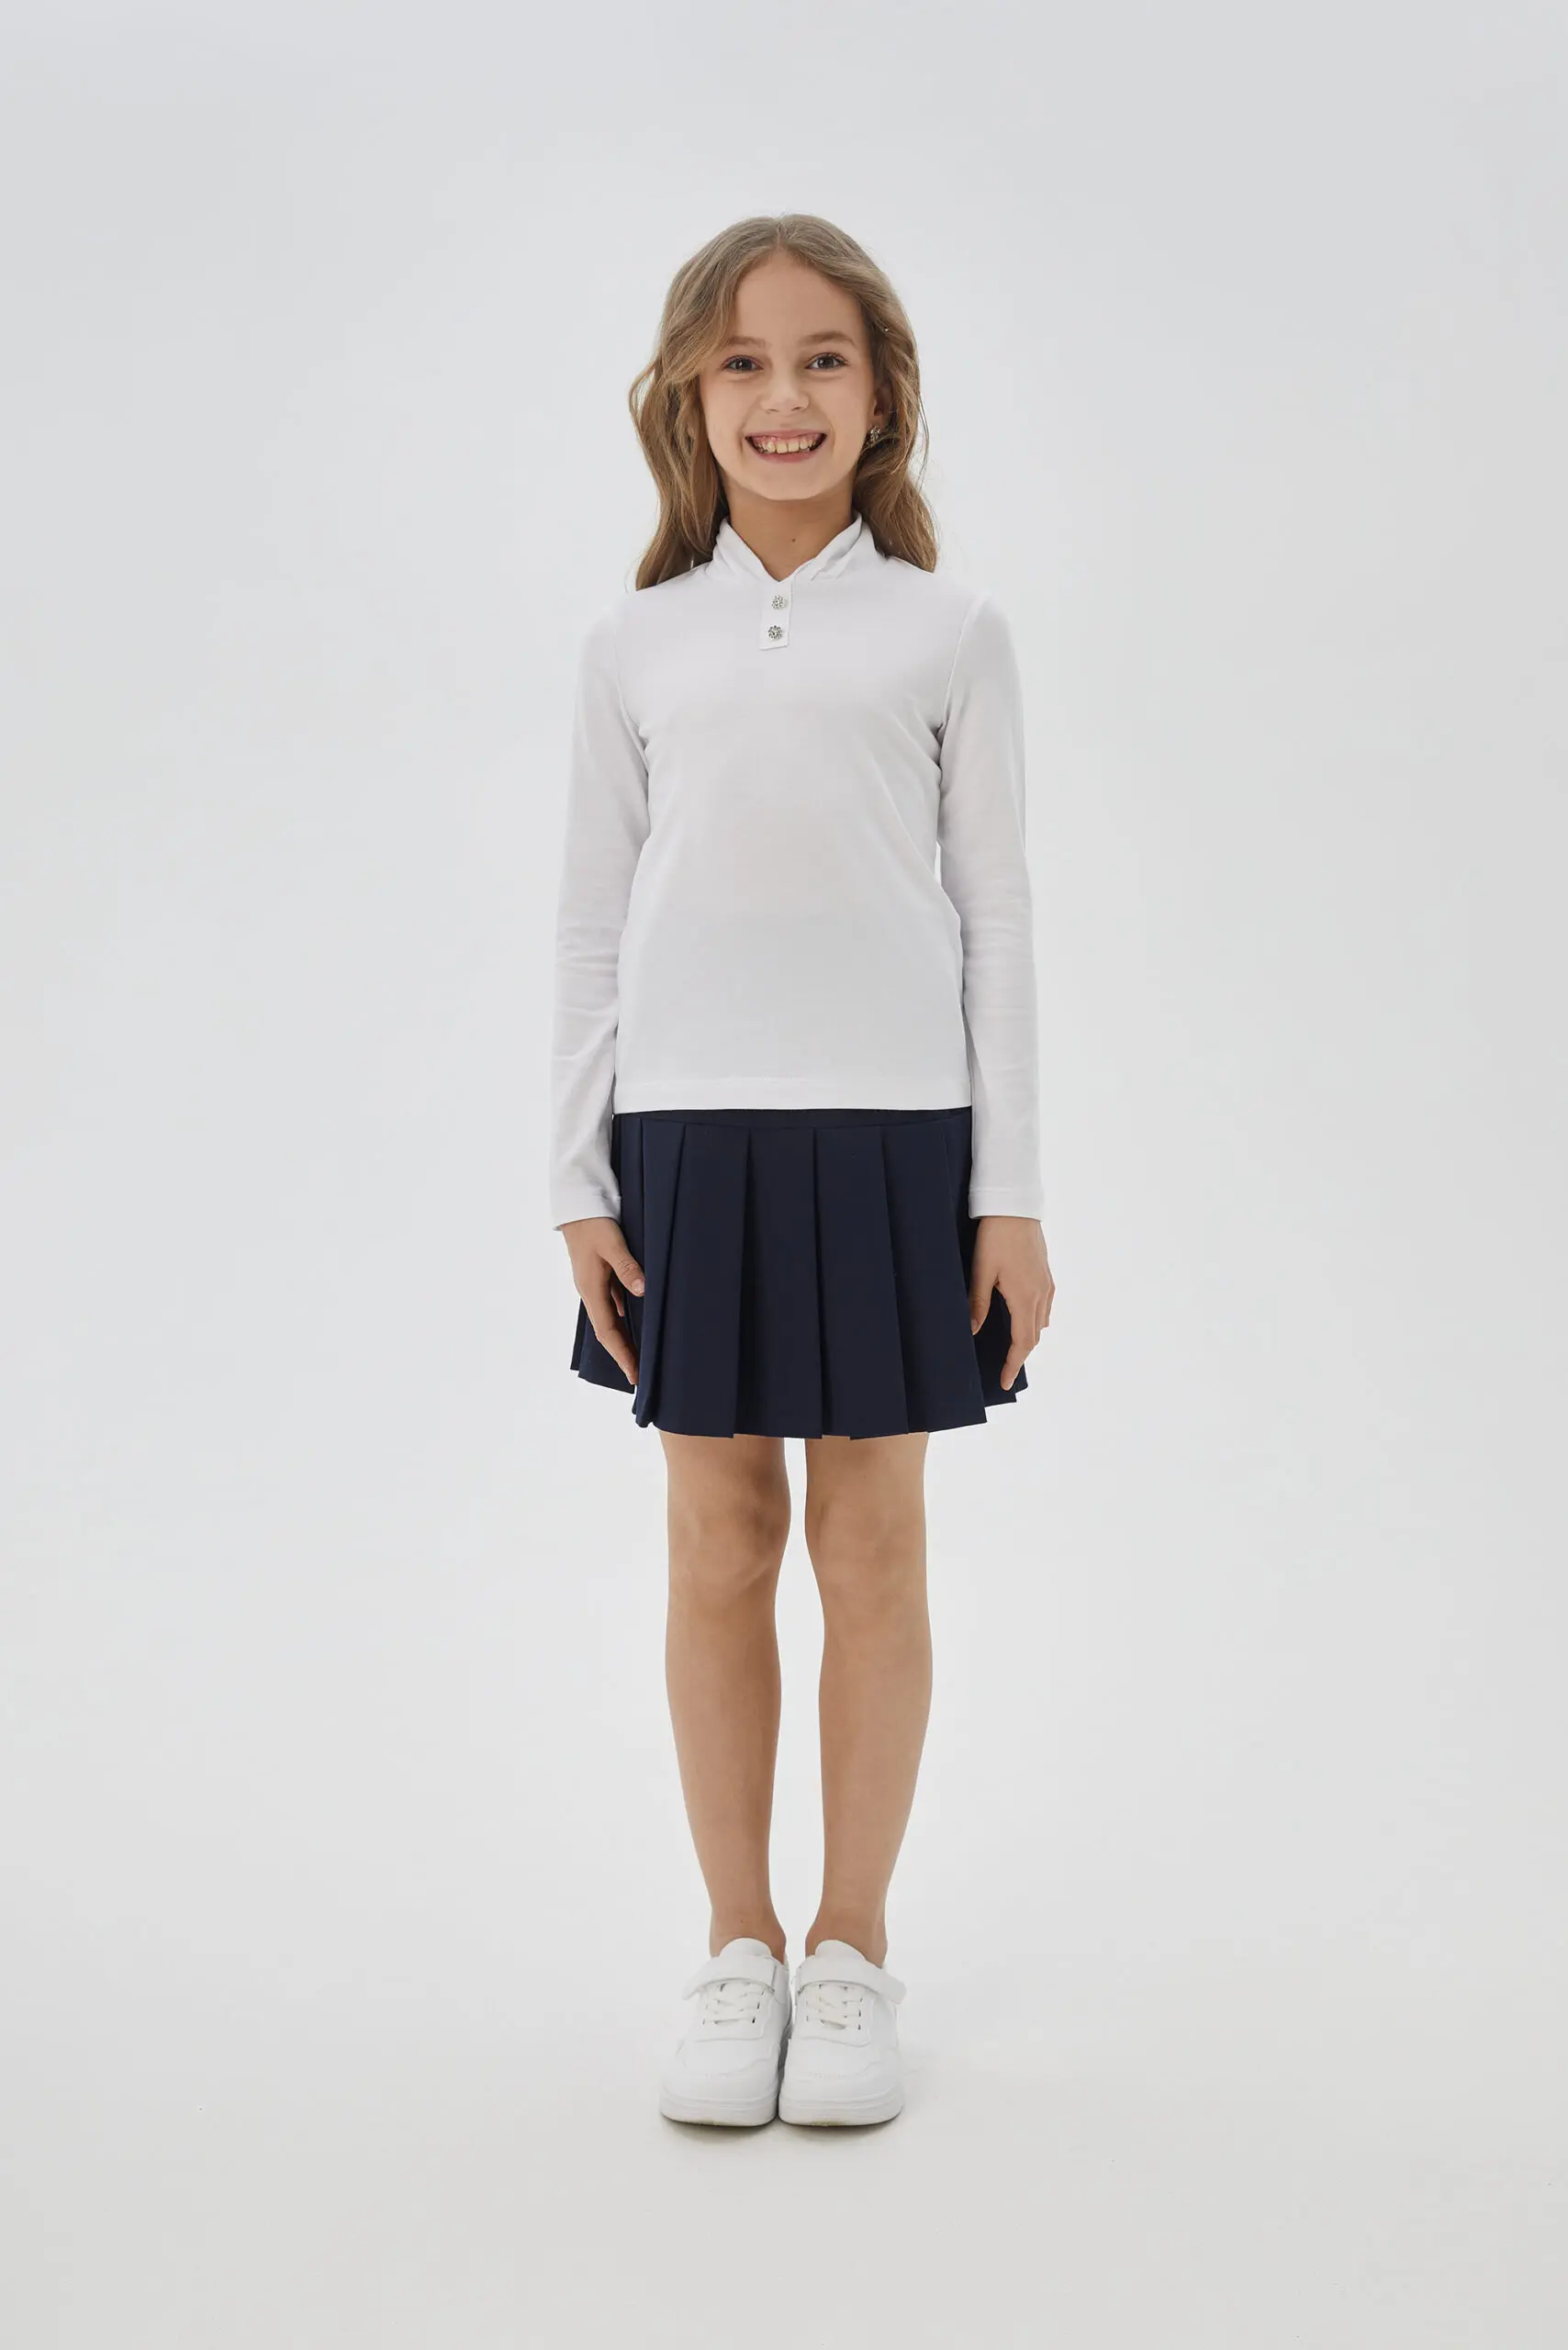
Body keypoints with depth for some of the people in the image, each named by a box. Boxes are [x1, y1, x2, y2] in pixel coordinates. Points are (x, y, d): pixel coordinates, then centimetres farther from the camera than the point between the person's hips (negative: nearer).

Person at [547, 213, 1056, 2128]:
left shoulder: (949, 634, 4)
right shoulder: (635, 646, 8)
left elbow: (995, 914, 3)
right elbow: (592, 926, 9)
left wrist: (1011, 1194, -1)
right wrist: (581, 1183, 4)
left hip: (893, 1130, -1)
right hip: (690, 1132, 1)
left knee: (872, 1539, 6)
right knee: (718, 1543, 7)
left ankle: (852, 1948, 21)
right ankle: (736, 1948, 22)